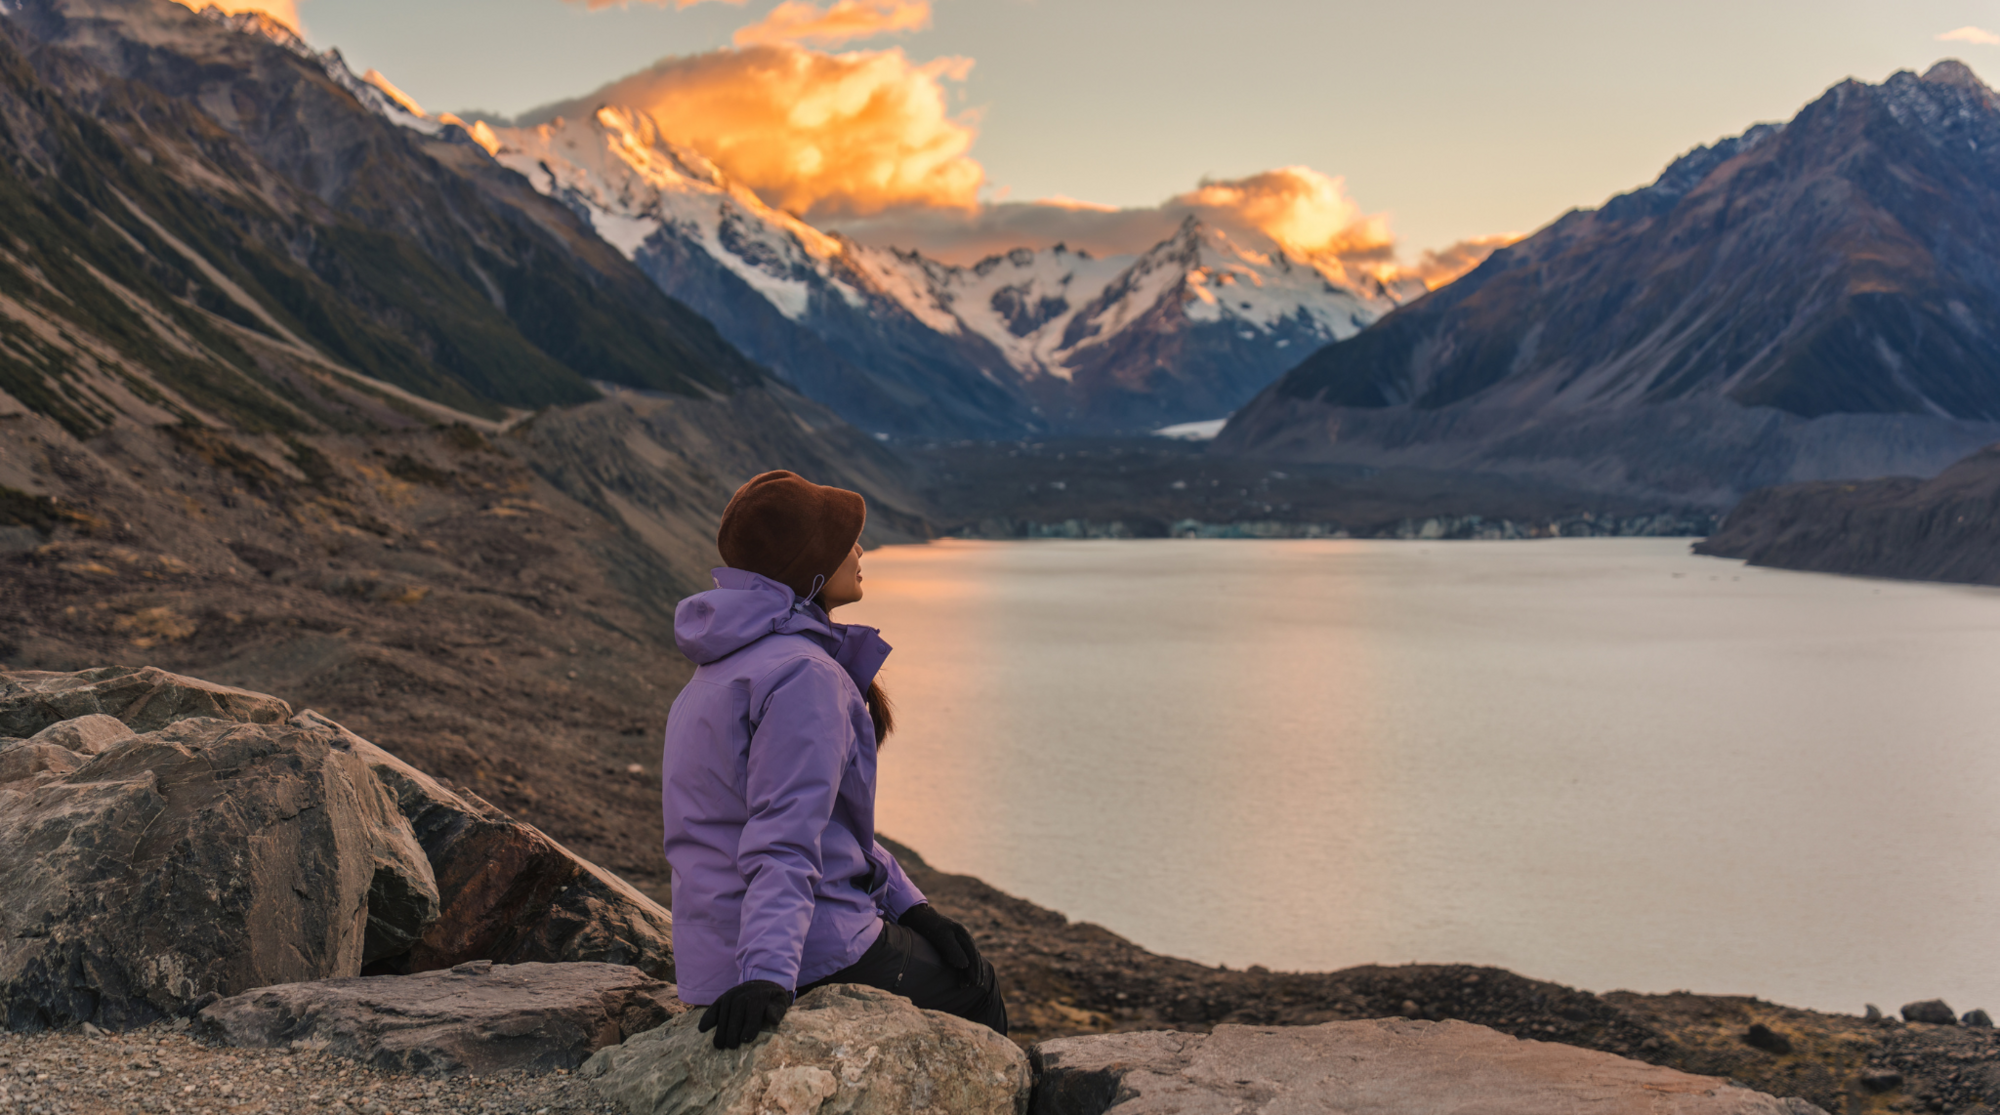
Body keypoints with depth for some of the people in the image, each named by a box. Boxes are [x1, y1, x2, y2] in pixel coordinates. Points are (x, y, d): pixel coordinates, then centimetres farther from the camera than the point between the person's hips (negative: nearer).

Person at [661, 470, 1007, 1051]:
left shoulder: (729, 666, 14)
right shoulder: (804, 675, -20)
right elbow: (784, 841, -31)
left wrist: (908, 904, 12)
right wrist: (769, 978, -41)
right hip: (815, 955, -10)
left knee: (956, 956, 27)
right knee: (972, 994, 14)